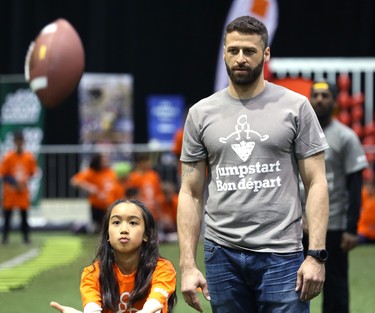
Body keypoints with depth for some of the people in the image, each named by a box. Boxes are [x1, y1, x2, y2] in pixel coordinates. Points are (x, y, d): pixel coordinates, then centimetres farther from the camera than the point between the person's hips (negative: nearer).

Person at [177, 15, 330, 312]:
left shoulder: (295, 107, 1)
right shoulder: (201, 113, 8)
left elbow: (316, 183, 0)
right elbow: (191, 193, 9)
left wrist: (317, 255, -10)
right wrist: (187, 265, 1)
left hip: (280, 255, -3)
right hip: (223, 255, 3)